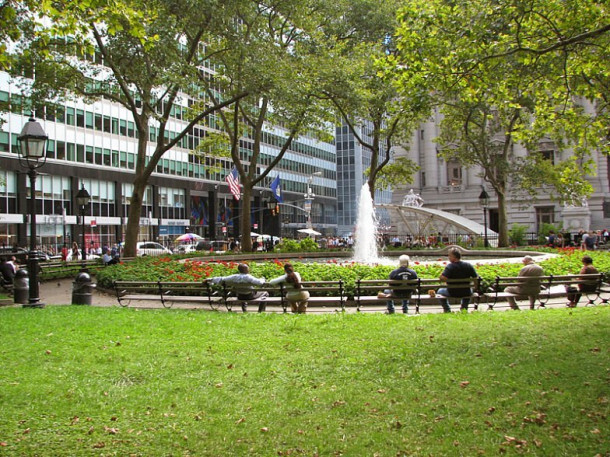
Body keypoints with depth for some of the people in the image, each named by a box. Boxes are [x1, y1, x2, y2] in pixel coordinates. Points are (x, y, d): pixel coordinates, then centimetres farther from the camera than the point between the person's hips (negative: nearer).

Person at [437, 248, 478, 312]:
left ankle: (447, 310, 23)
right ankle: (464, 308, 36)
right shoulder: (468, 265, -6)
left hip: (452, 293, -3)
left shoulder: (450, 266, -18)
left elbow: (442, 278, -30)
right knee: (470, 291, 41)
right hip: (466, 294, 3)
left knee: (440, 291, 28)